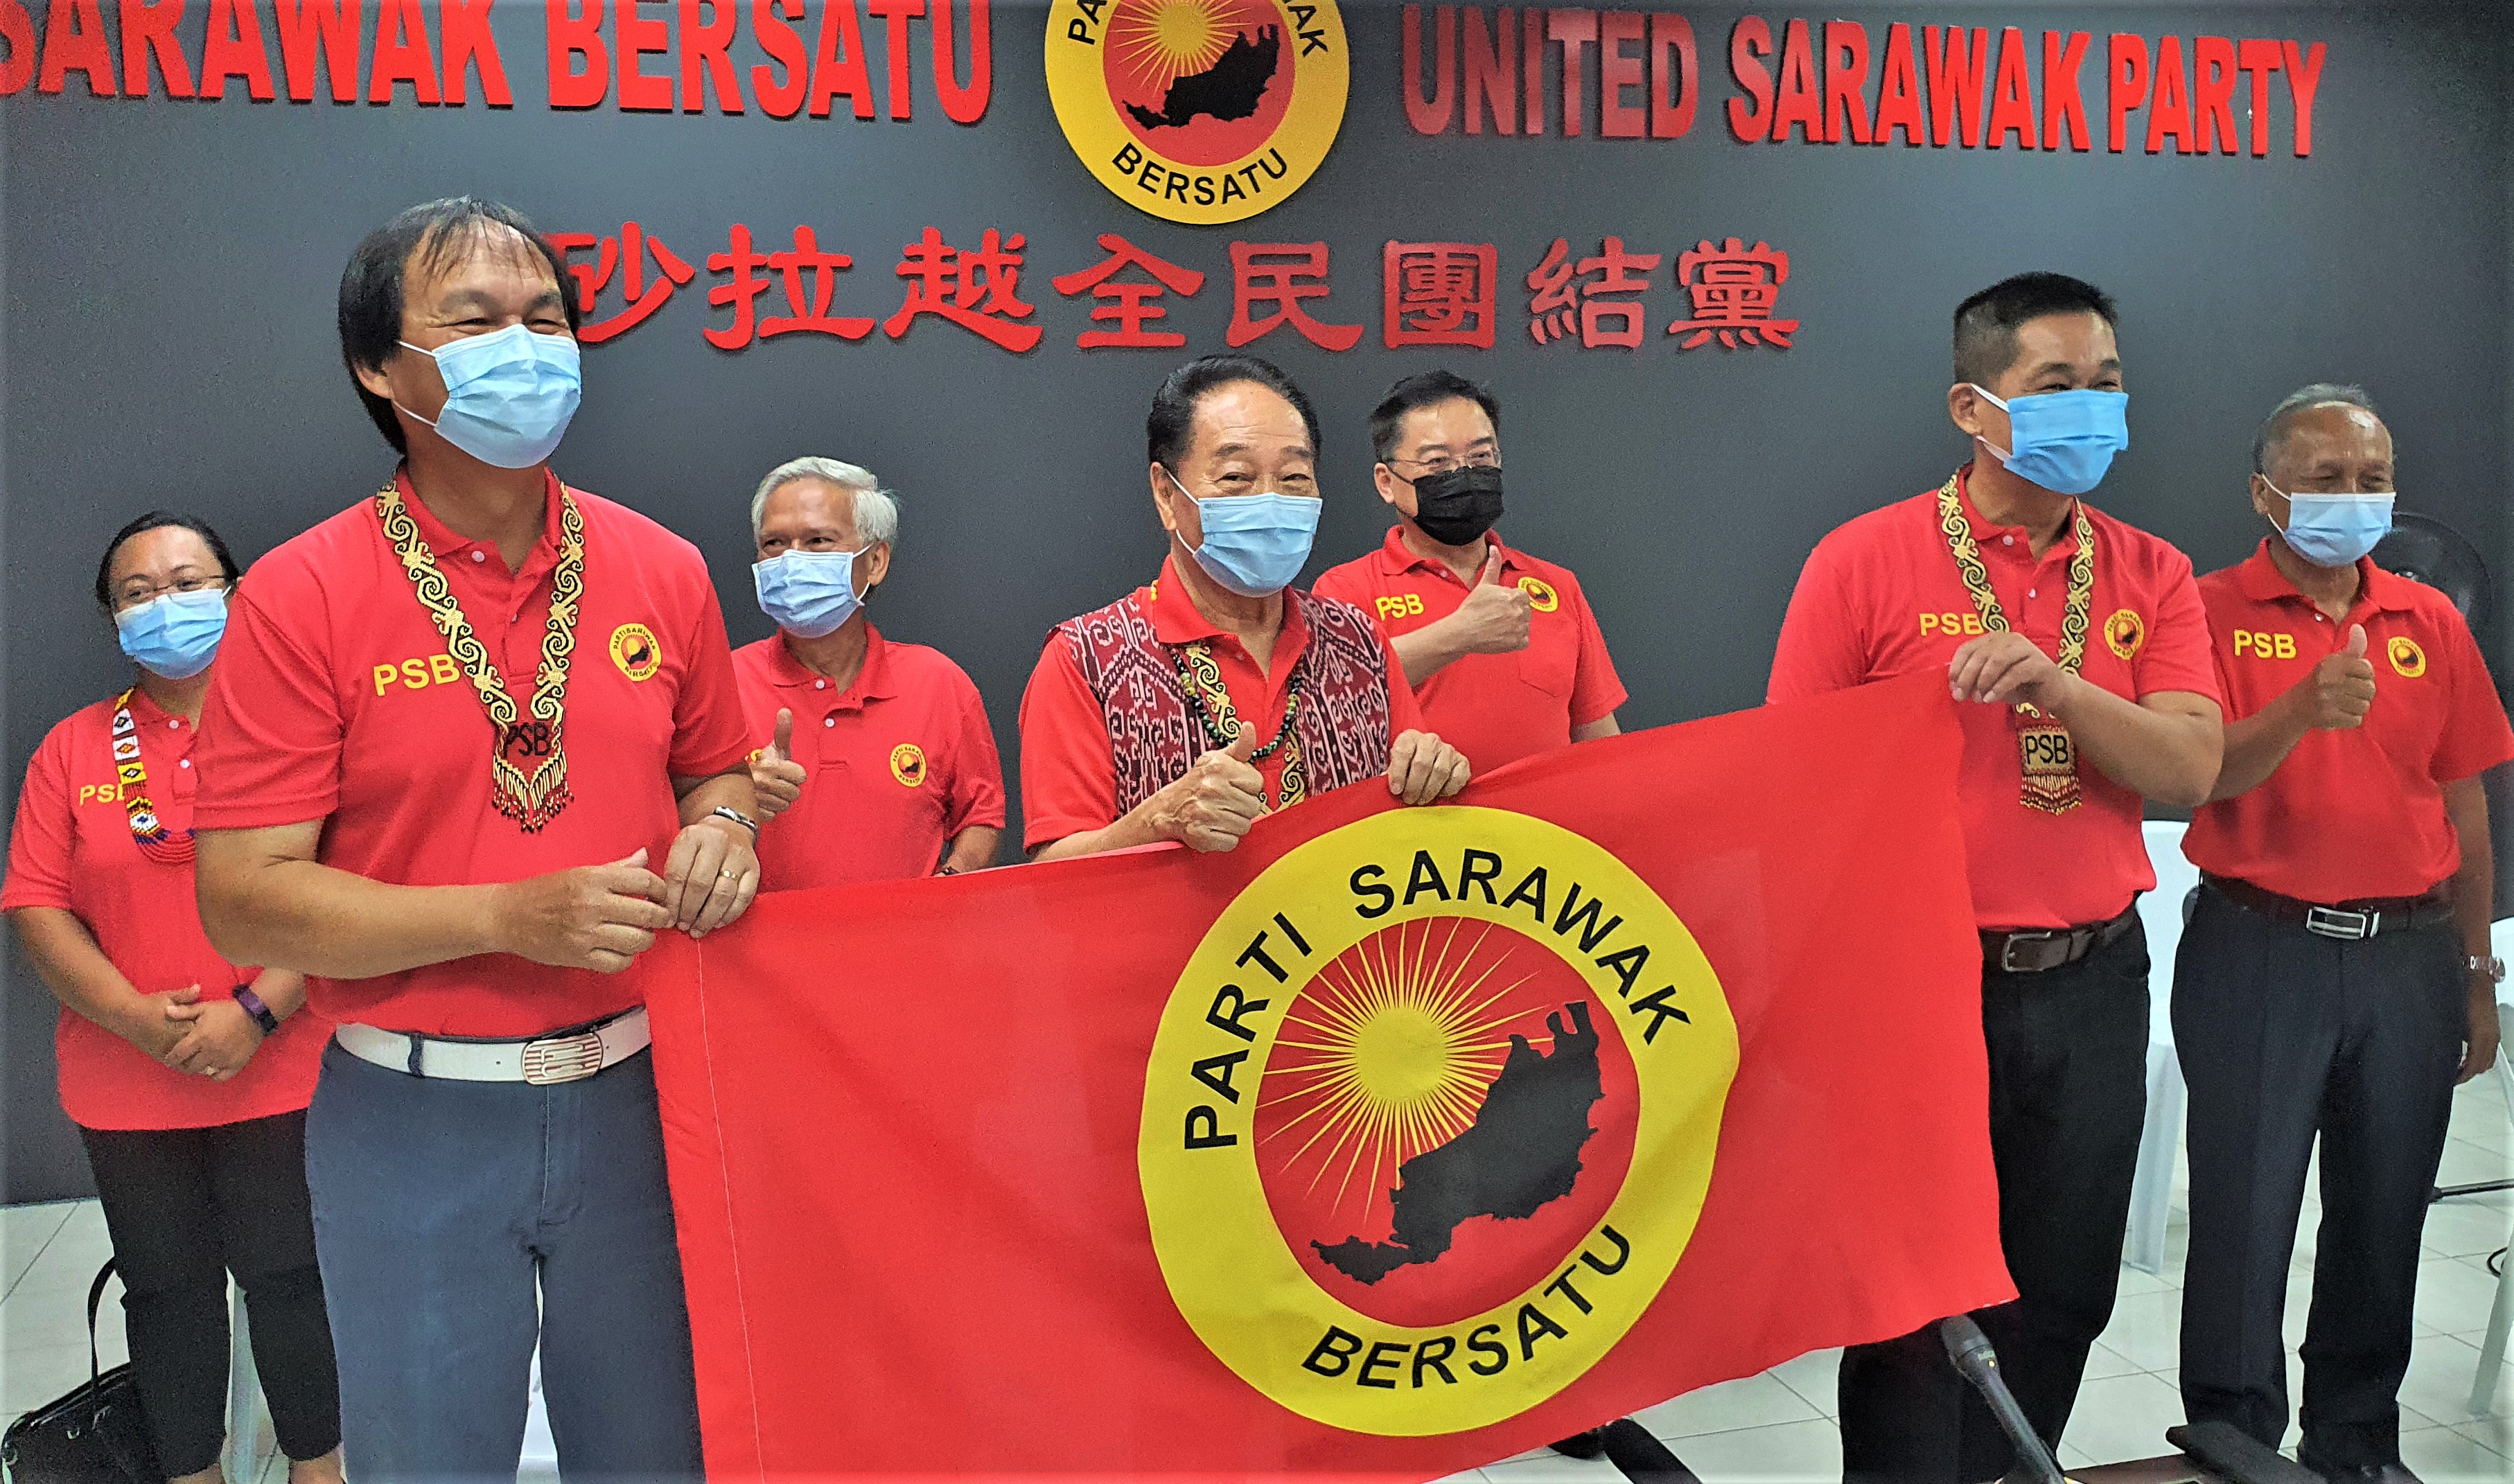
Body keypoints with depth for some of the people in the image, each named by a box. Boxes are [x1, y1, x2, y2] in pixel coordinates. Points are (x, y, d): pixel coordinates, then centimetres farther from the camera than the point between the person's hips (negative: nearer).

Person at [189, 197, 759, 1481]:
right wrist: (511, 915, -21)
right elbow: (244, 902, -11)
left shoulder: (663, 569, 2)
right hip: (413, 1121, -2)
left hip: (634, 1094, 3)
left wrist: (719, 833, -9)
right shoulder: (301, 595, -9)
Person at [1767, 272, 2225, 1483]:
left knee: (2061, 1293, 16)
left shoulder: (2150, 577, 6)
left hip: (2089, 984, 4)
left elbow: (2190, 774, -5)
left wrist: (2057, 684, -22)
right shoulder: (1865, 562, -7)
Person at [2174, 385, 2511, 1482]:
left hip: (2408, 955, 4)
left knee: (2383, 1220, 13)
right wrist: (2303, 711, -34)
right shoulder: (2216, 611, -3)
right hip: (2260, 949, -4)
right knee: (2245, 1219, 2)